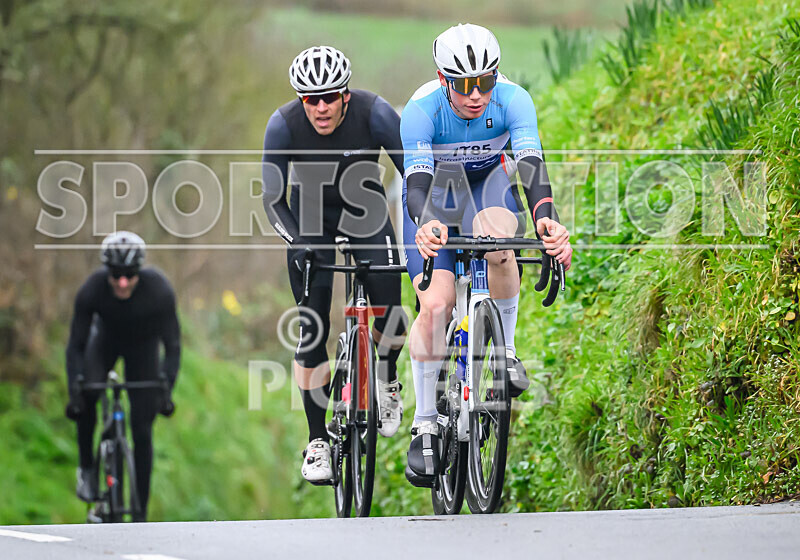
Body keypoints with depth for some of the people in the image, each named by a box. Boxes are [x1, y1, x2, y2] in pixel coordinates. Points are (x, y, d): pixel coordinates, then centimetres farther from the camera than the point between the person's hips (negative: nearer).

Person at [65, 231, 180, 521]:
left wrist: (166, 390, -35)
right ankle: (87, 467, -8)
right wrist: (74, 393, -36)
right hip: (106, 339, 0)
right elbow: (75, 346, -25)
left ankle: (141, 513, 2)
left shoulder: (159, 289, -34)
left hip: (143, 345, 0)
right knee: (87, 397, -30)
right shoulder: (91, 290, -32)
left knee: (142, 431, -7)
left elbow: (172, 345, -26)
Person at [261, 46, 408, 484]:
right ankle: (317, 440, 1)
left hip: (365, 213, 0)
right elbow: (273, 199, -19)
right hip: (310, 219, 0)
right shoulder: (283, 125, -26)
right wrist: (297, 244, -34)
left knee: (390, 312, -17)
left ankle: (387, 382, 15)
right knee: (312, 330, -9)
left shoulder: (374, 114, -28)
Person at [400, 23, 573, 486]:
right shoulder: (422, 110, -31)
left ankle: (505, 348, -10)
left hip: (487, 185, 1)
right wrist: (426, 224, -63)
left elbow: (532, 165, -39)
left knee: (496, 242, -35)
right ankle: (426, 427, -9)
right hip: (433, 197, -1)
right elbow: (417, 181, -40)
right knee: (435, 305, -19)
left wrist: (547, 219, -58)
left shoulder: (513, 100, -27)